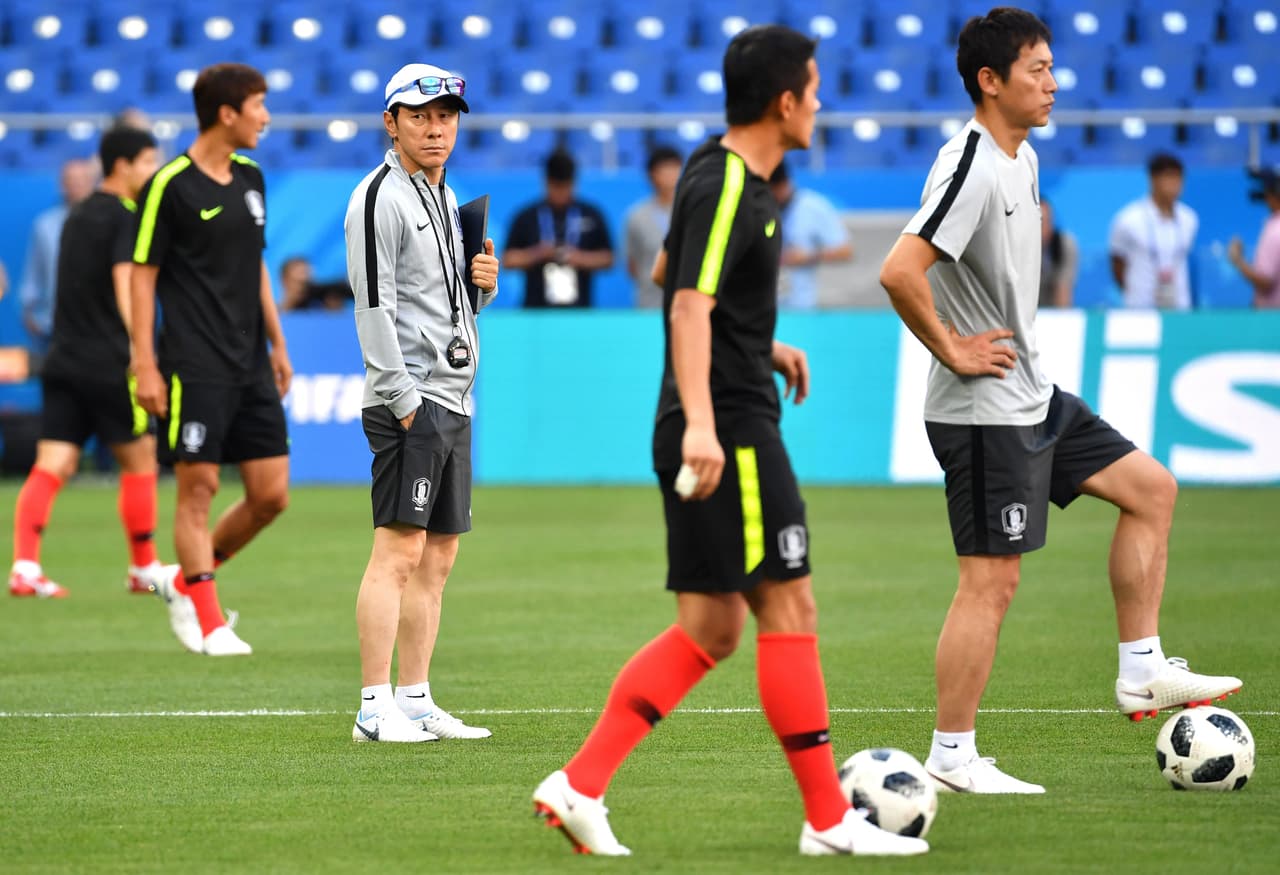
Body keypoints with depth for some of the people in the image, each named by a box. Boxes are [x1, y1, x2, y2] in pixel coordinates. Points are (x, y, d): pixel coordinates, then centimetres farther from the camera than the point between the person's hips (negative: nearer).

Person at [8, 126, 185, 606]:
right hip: (107, 363, -7)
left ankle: (24, 565, -15)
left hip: (64, 360, 7)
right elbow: (126, 287, -19)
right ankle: (144, 567, 17)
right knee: (139, 459, 9)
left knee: (51, 466, -2)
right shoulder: (125, 217, -8)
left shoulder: (78, 215, 17)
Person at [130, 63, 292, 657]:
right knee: (198, 490, -5)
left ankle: (187, 582, 21)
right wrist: (146, 366, -12)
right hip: (194, 368, -7)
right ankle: (209, 624, 2)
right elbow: (143, 274, -8)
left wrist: (277, 346, 21)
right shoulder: (169, 186, -9)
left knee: (271, 494, 3)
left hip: (250, 365, 7)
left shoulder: (250, 178, 12)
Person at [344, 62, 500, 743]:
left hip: (453, 401, 9)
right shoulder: (380, 197, -9)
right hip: (409, 401, -9)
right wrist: (404, 400, -19)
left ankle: (416, 701, 13)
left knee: (438, 558, 9)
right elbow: (374, 305, -15)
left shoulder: (446, 198, 19)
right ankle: (375, 708, -14)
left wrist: (483, 283, 5)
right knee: (399, 551, -13)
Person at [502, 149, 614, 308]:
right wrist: (535, 254, -11)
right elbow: (508, 260, 7)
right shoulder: (527, 217, 6)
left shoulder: (591, 216, 8)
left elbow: (607, 258, 10)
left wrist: (581, 258, -8)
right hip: (538, 312, -1)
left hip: (578, 312, 1)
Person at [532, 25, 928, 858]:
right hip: (732, 435, -10)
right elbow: (691, 305, -26)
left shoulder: (722, 175, 16)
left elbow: (668, 276, 31)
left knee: (709, 633, 8)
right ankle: (830, 819, 0)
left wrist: (762, 345, 34)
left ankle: (580, 786, 2)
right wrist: (701, 424, -36)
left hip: (713, 435, 10)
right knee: (790, 610, -5)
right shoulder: (728, 188, -15)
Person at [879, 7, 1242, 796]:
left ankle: (1143, 671, 15)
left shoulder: (1024, 160, 10)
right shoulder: (970, 168, -21)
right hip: (985, 411, -10)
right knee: (992, 580, -6)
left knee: (1151, 488, 12)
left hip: (1034, 398, 10)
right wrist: (953, 351, -21)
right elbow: (900, 272, -31)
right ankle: (952, 758, 0)